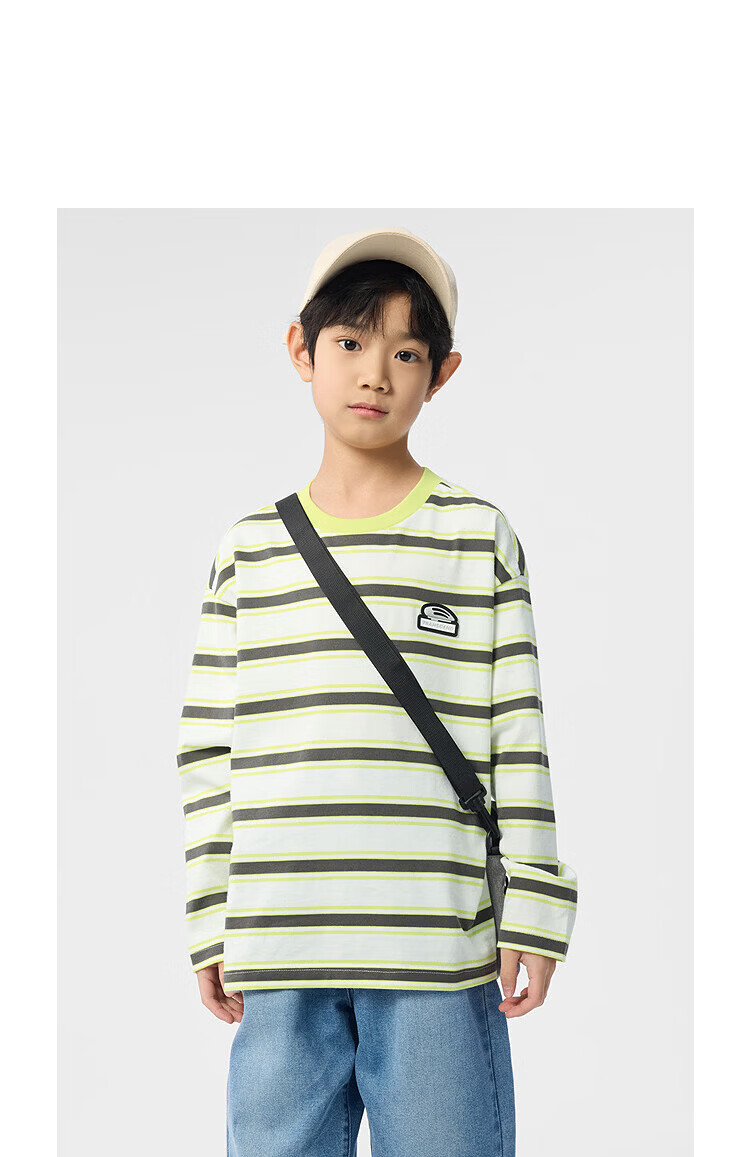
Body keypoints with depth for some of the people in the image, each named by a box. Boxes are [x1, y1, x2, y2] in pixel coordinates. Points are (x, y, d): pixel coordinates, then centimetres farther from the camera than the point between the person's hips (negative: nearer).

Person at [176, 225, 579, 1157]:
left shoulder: (478, 539, 5)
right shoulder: (248, 551, 10)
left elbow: (518, 740, 3)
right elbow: (209, 748, 11)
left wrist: (532, 913, -1)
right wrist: (208, 928, 8)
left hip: (441, 957, -2)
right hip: (280, 956, 2)